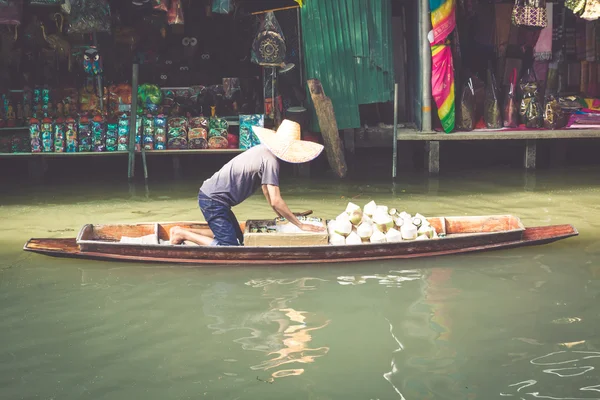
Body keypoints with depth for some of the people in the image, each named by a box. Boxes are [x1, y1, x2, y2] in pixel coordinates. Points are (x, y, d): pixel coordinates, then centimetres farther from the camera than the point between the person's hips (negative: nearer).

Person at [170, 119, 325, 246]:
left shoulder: (263, 150, 9)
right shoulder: (270, 160, -19)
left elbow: (266, 189, 19)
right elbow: (275, 201, -23)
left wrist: (281, 216, 19)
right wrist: (300, 225, -17)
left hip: (210, 194, 10)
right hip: (213, 200, -10)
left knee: (238, 238, 19)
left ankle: (184, 232, 17)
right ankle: (182, 234, -4)